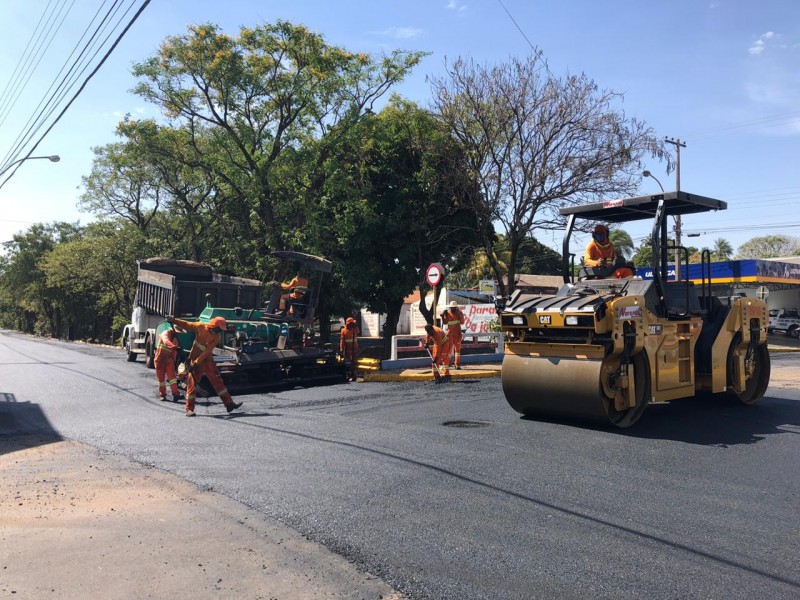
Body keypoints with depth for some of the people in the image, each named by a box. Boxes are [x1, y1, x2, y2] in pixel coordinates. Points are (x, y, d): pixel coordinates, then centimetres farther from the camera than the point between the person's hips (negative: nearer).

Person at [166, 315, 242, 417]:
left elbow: (207, 351, -14)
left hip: (208, 360, 3)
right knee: (192, 383, -4)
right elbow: (187, 325, 2)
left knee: (217, 381, 2)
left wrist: (197, 362, -21)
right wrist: (174, 320, -5)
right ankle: (189, 409, 3)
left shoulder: (217, 337, -7)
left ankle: (229, 404, 5)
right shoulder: (201, 327, -10)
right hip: (195, 359, -2)